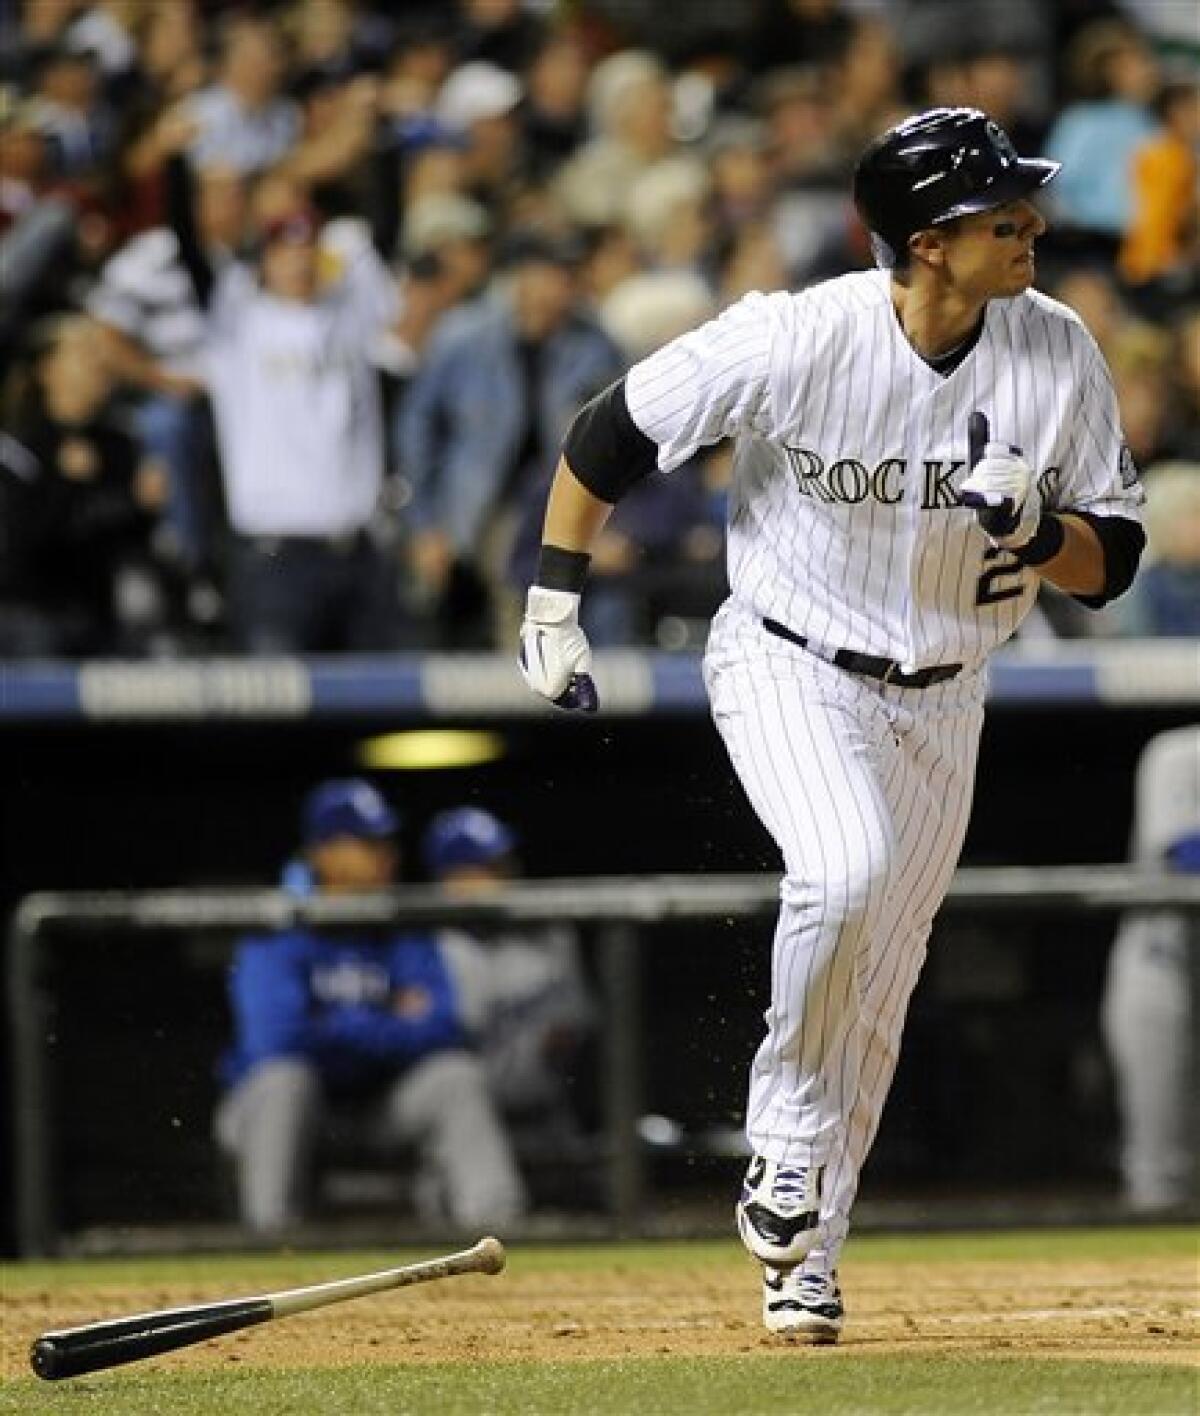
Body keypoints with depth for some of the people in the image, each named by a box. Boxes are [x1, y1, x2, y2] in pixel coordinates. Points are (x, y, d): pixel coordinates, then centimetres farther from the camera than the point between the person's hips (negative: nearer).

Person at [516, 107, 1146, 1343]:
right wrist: (554, 604, -7)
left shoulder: (1058, 357, -13)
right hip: (788, 668, -4)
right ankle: (786, 1147, -11)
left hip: (939, 702, 4)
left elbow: (1111, 562, -6)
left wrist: (1037, 529, -28)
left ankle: (803, 1262, 25)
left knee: (875, 996, 10)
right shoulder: (797, 340, -23)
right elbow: (613, 431, -10)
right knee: (845, 872, -31)